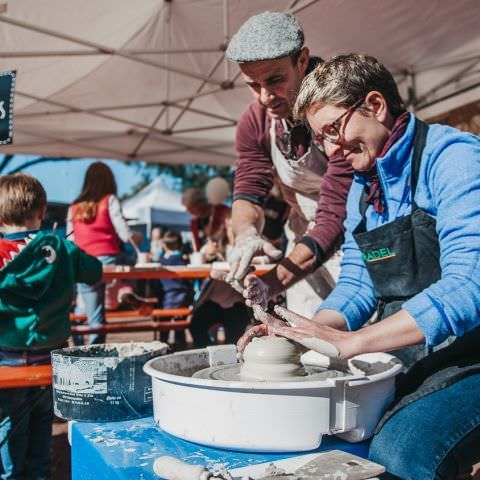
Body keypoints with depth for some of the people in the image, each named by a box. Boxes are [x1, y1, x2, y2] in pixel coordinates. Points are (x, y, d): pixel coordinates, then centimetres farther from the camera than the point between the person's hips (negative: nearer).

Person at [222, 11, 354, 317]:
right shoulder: (254, 121, -7)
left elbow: (335, 215, -33)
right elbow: (249, 191, -6)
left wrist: (275, 281, -43)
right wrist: (246, 233, -31)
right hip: (307, 247, 5)